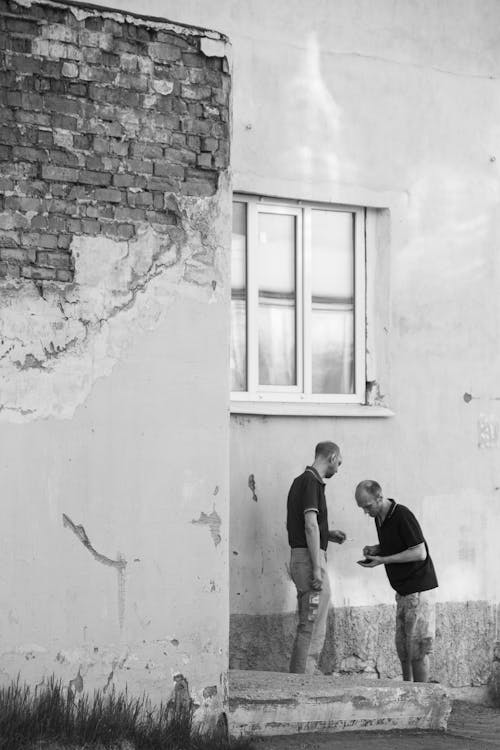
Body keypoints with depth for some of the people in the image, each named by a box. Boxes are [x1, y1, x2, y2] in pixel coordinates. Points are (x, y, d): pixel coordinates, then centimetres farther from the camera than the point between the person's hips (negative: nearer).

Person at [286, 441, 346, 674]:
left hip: (300, 556, 10)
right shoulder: (312, 482, -14)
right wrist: (317, 568, -23)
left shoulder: (301, 480, 16)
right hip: (309, 558, -10)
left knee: (311, 626, 15)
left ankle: (308, 675, 20)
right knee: (313, 626, -7)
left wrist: (327, 534, 18)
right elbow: (310, 525, -22)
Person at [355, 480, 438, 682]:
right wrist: (375, 550, 2)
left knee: (417, 647, -6)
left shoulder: (403, 516, -19)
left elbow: (420, 553, -21)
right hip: (403, 590, 9)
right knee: (401, 645, 11)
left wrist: (383, 560, -21)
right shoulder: (379, 518, 8)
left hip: (418, 588, -9)